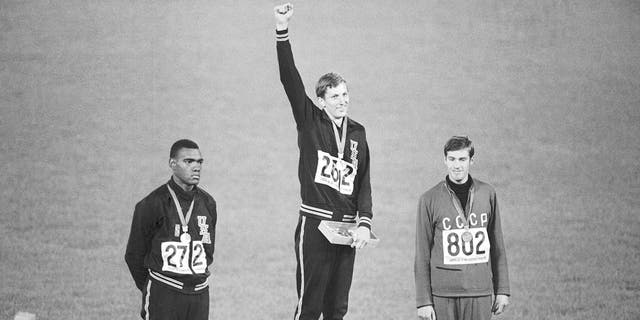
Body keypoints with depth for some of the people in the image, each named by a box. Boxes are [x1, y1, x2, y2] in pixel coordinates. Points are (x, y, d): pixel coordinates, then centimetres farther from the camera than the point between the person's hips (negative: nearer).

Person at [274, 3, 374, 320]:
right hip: (314, 225, -4)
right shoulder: (310, 123, 1)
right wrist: (282, 32, -20)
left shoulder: (357, 133, 12)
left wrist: (365, 222, -4)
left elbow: (364, 183, 10)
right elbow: (290, 80, -10)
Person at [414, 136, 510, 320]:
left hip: (480, 292, 2)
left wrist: (502, 291, 9)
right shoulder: (430, 199, -1)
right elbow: (422, 255, 1)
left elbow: (497, 246, 12)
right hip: (443, 294, -2)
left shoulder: (487, 194, 7)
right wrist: (423, 301, -4)